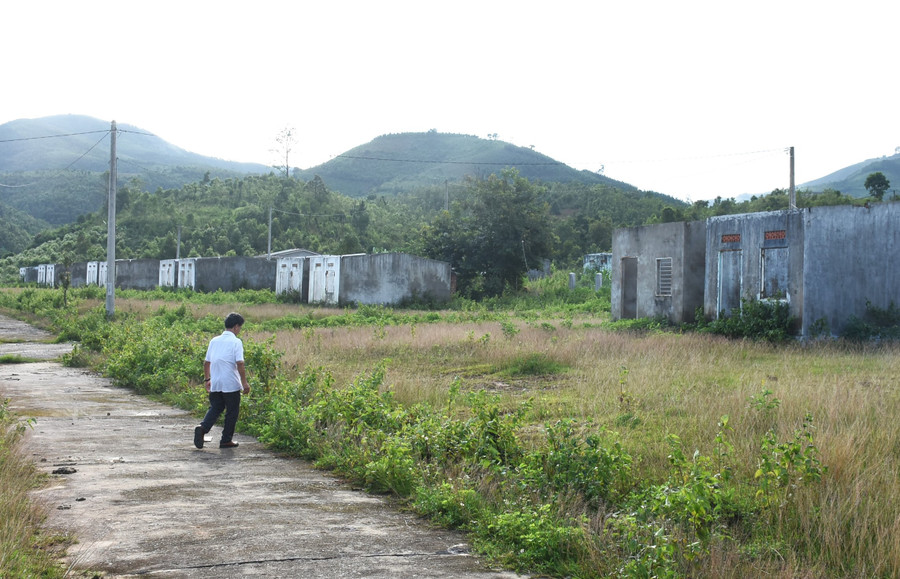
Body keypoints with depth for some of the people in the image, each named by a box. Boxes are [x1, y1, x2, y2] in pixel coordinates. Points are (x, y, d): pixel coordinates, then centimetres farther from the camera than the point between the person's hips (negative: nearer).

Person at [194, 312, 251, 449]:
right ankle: (226, 440, 11)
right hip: (231, 384, -5)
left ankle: (202, 428, -10)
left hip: (215, 384, 5)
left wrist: (207, 379, 24)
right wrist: (245, 382, -12)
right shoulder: (236, 342, -9)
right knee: (232, 412, 8)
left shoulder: (214, 341, 10)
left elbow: (206, 362, 13)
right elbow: (239, 363, -17)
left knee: (215, 408, 15)